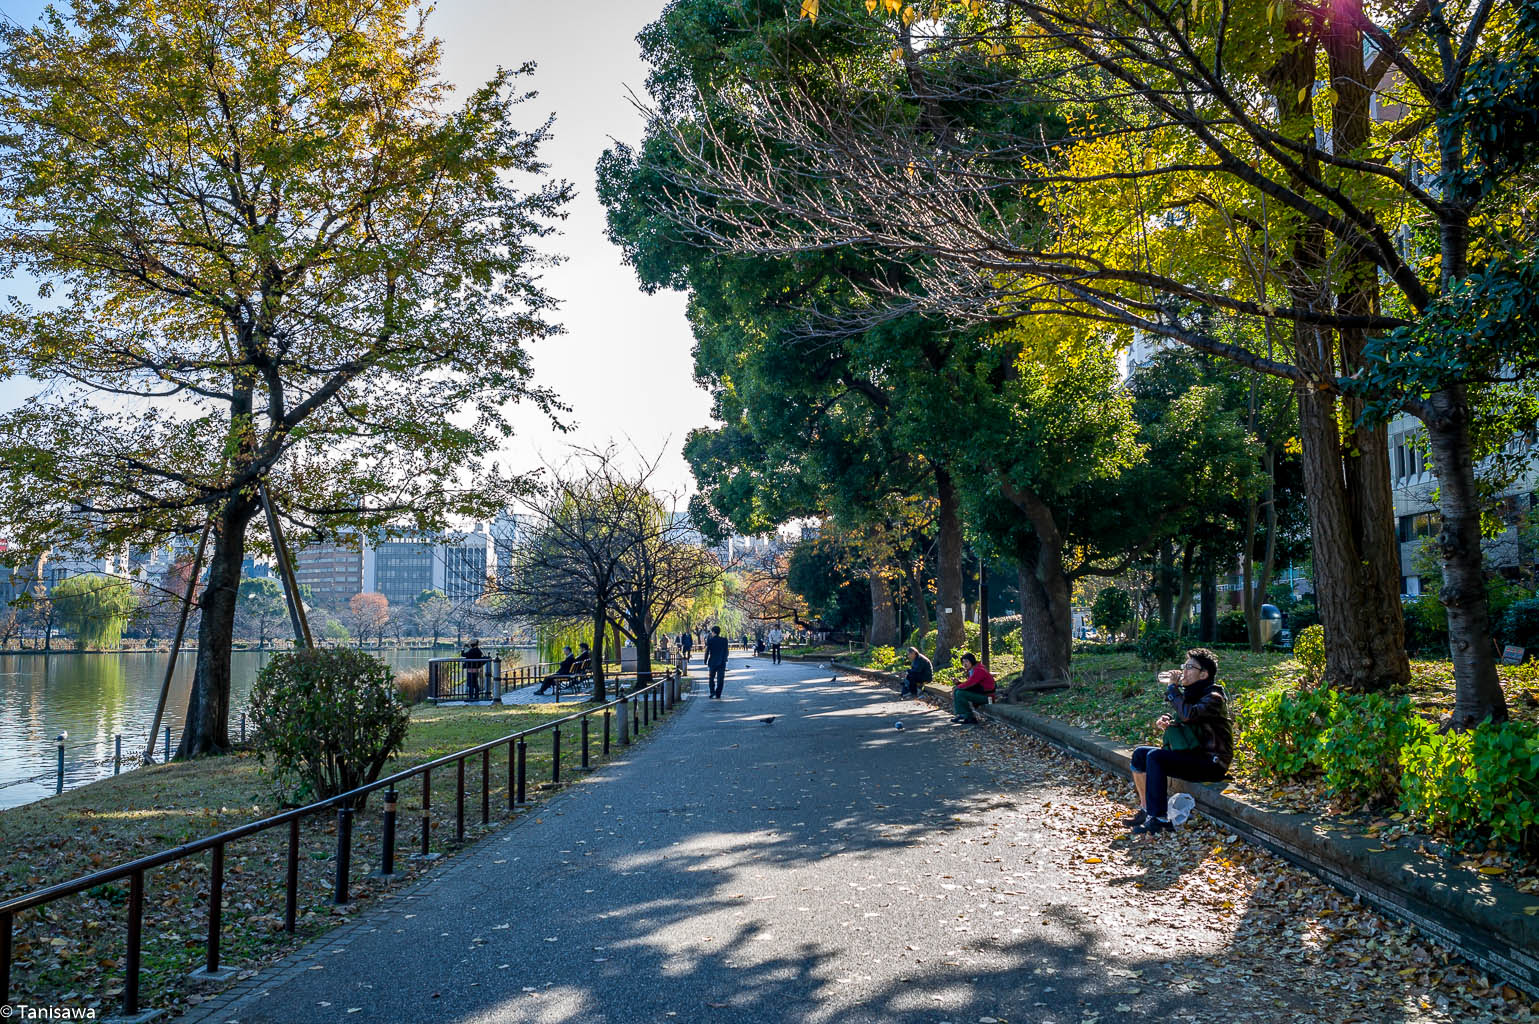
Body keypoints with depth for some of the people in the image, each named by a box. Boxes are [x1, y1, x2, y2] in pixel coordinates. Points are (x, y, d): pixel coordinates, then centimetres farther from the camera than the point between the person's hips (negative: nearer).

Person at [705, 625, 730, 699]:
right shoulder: (724, 640, -1)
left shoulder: (710, 641, -7)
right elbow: (726, 651, 4)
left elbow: (707, 652, -6)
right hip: (722, 662, 1)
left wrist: (705, 661, 5)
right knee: (720, 679, 4)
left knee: (711, 677, 18)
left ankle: (712, 691, 6)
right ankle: (718, 695, 0)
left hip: (712, 662, -1)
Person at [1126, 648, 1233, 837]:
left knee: (1155, 757, -25)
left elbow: (1187, 714, -34)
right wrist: (1163, 721, -3)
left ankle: (1160, 819, -22)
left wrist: (1173, 687, -21)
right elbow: (1177, 720, 21)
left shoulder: (1213, 697, -15)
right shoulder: (1190, 694, 13)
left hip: (1212, 763, -9)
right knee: (1140, 754, 1)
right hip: (1191, 755, 9)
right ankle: (1146, 810, 3)